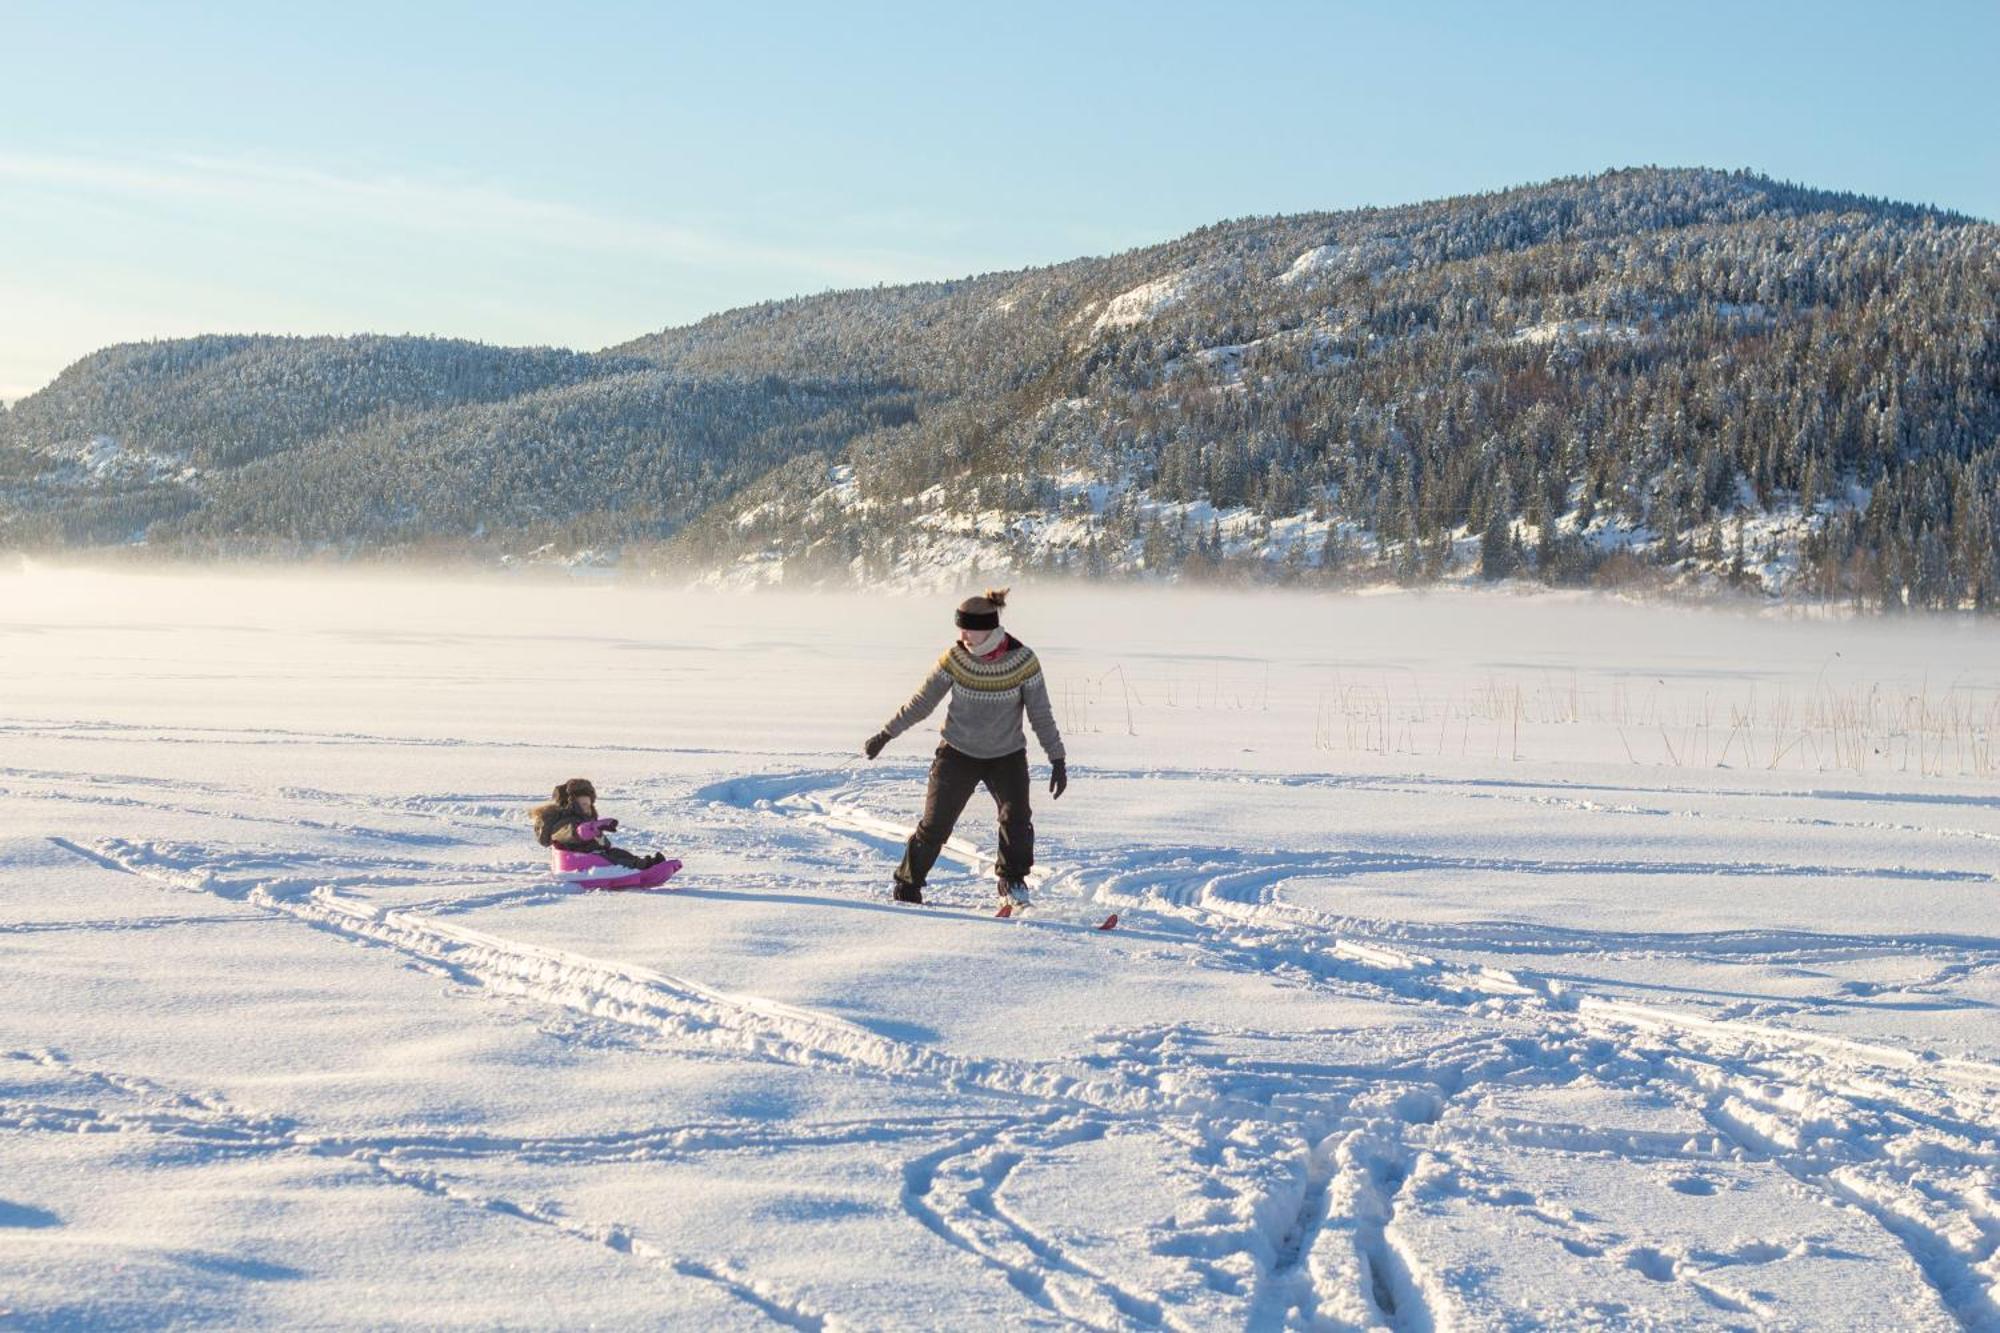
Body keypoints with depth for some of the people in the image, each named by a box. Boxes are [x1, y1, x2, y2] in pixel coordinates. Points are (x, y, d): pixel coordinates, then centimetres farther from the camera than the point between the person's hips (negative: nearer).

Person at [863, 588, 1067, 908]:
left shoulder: (1023, 660, -16)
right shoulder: (954, 658, -13)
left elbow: (1041, 714, -8)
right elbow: (921, 702, -3)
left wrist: (1057, 759, -9)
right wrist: (886, 734, 0)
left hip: (1007, 755, 0)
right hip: (958, 752, 1)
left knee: (1017, 818, -17)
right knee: (935, 824, -4)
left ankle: (1013, 881, 6)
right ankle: (907, 887, 10)